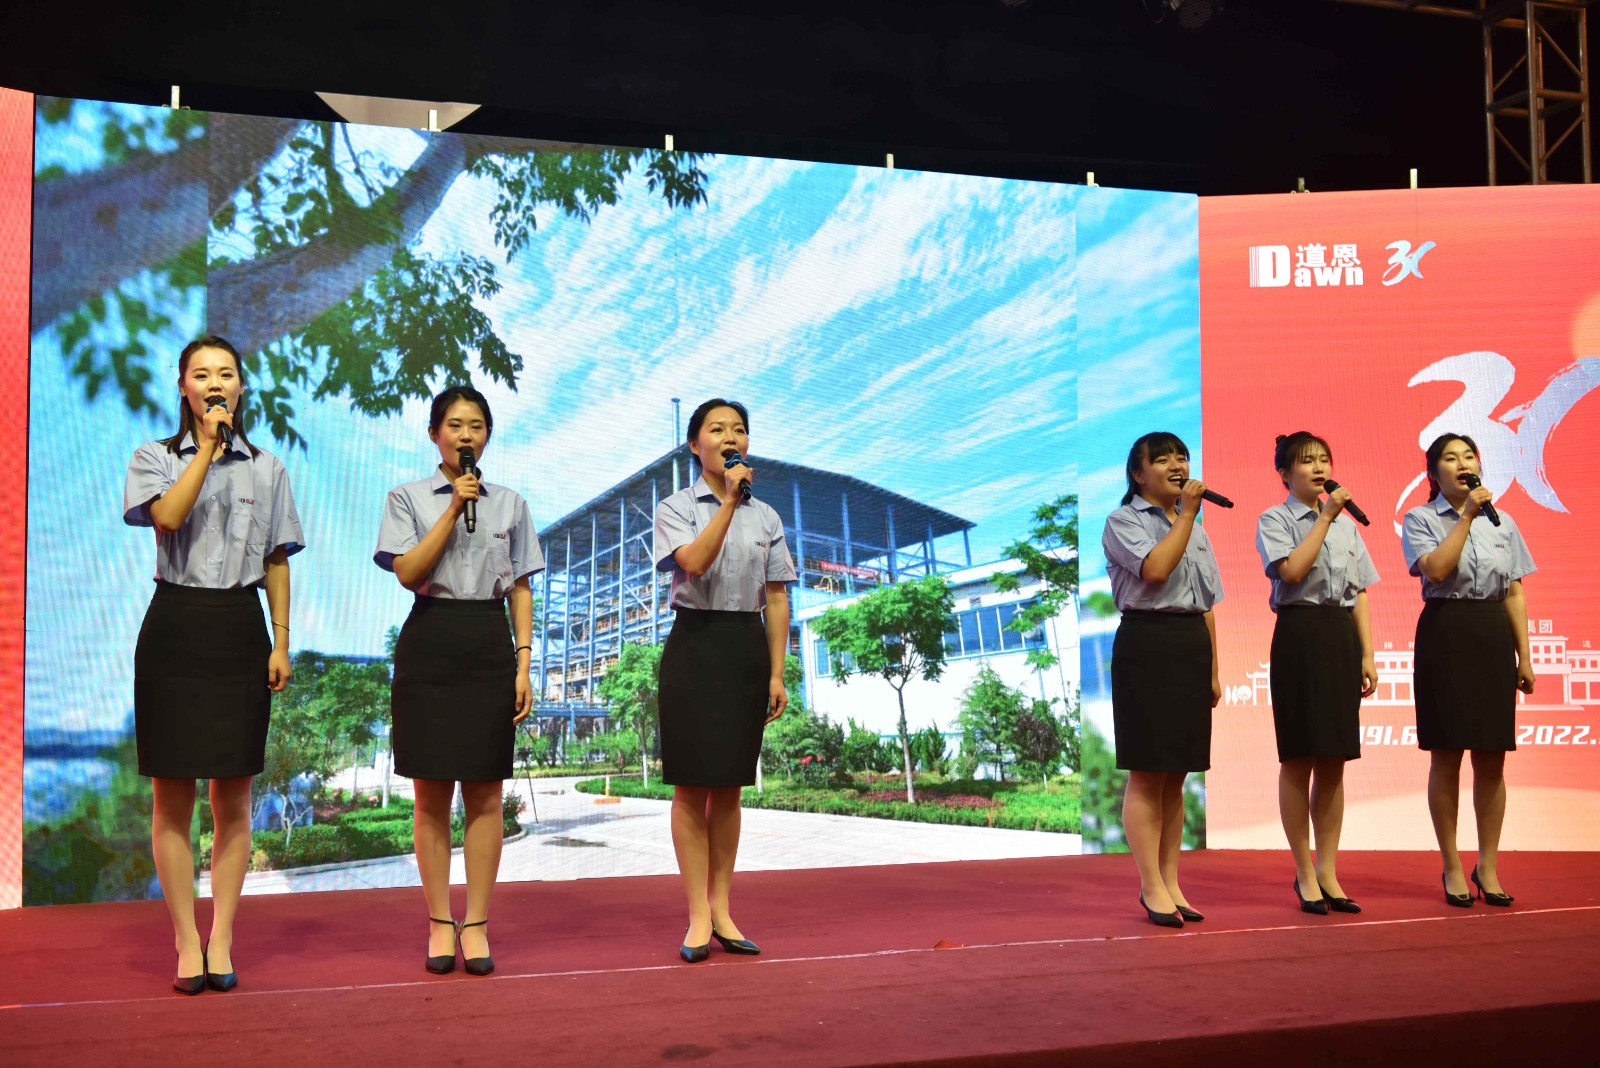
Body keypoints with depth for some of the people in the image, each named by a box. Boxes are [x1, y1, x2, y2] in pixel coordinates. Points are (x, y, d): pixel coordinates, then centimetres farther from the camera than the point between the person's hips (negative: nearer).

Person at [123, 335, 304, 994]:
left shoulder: (267, 469, 11)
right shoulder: (155, 458, 6)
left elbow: (276, 562, 10)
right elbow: (168, 517, -16)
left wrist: (281, 642, 3)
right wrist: (207, 448, -12)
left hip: (240, 630, 2)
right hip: (175, 627, -1)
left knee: (233, 796, 3)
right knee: (173, 794, 0)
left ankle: (221, 942, 10)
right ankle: (186, 944, 7)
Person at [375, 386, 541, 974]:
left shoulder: (510, 503, 11)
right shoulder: (408, 498, 5)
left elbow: (520, 590, 9)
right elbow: (409, 573, -9)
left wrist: (523, 665, 1)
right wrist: (454, 510, -12)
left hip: (490, 644, 2)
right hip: (430, 644, -1)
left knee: (485, 794, 2)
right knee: (432, 793, 3)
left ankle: (476, 925, 10)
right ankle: (440, 923, 13)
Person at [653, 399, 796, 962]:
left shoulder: (766, 516, 10)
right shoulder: (675, 508, 1)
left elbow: (776, 599, 8)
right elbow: (694, 563, -19)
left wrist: (777, 673, 3)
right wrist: (729, 500, -20)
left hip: (747, 649, 3)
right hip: (695, 645, -3)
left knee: (728, 786, 7)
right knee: (692, 785, -2)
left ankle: (721, 909, 14)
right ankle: (698, 918, 2)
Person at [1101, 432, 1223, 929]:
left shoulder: (1197, 532, 20)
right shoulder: (1123, 522, -1)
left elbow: (1207, 606, 20)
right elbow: (1154, 569, -20)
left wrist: (1213, 671, 15)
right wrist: (1186, 513, -11)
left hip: (1193, 646, 7)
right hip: (1146, 644, -6)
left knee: (1176, 775, 8)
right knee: (1147, 773, -4)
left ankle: (1170, 882, 14)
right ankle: (1152, 888, 1)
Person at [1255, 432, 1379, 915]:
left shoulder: (1347, 523, 16)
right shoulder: (1275, 520, 0)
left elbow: (1359, 593, 14)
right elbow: (1291, 571, -18)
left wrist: (1367, 654, 7)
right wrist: (1325, 517, -13)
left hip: (1342, 638, 5)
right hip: (1300, 635, -5)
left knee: (1334, 761, 7)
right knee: (1299, 758, 0)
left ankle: (1327, 871, 15)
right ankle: (1305, 872, 9)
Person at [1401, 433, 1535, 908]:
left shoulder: (1502, 522, 11)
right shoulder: (1419, 520, 0)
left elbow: (1515, 594, 9)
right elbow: (1436, 570, -18)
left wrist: (1524, 655, 5)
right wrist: (1467, 516, -14)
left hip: (1493, 636, 3)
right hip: (1445, 633, -3)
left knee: (1491, 758, 5)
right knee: (1446, 757, 1)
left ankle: (1488, 865, 17)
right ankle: (1452, 867, 12)